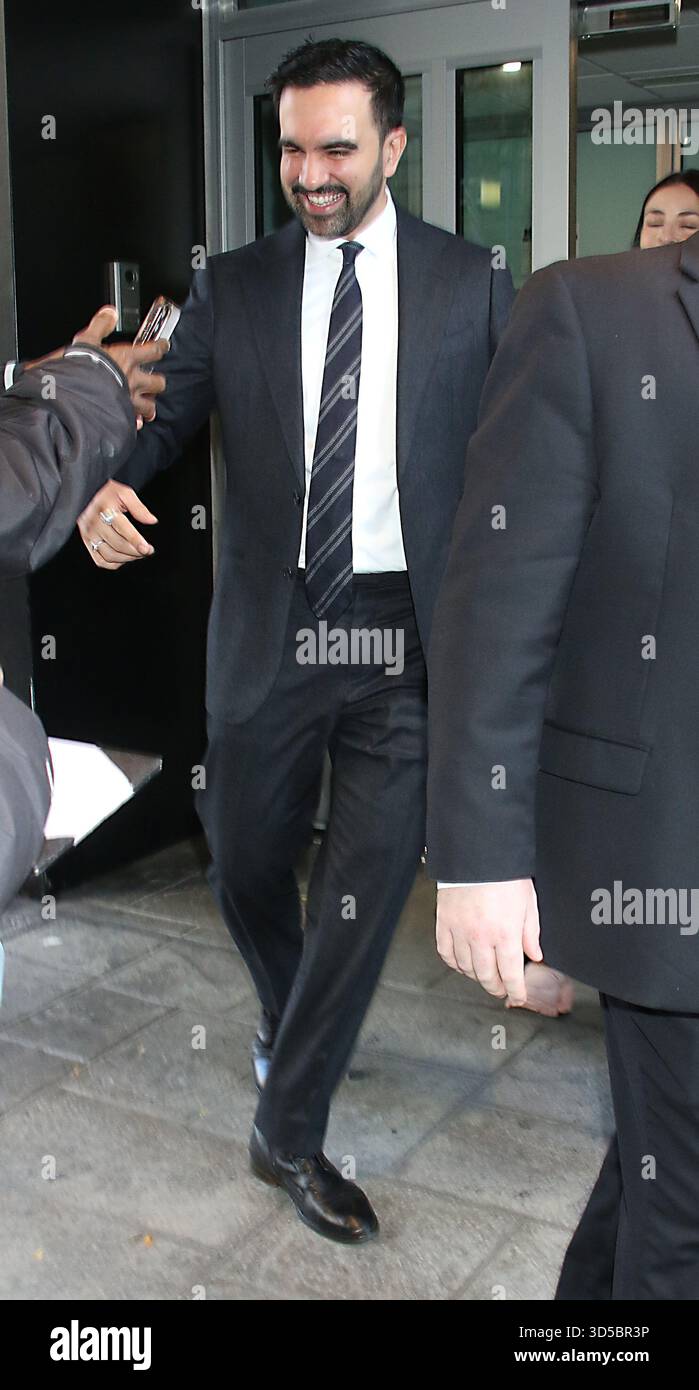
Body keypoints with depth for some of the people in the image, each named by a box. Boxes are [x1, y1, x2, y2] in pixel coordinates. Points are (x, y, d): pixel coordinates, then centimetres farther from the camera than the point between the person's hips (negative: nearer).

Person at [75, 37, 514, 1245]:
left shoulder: (469, 283, 4)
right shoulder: (233, 286, 7)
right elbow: (166, 414, 3)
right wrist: (113, 488, -20)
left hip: (406, 634, -1)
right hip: (269, 631, 2)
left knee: (366, 885, 0)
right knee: (246, 866, 14)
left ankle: (289, 1131, 18)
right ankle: (295, 1027, 46)